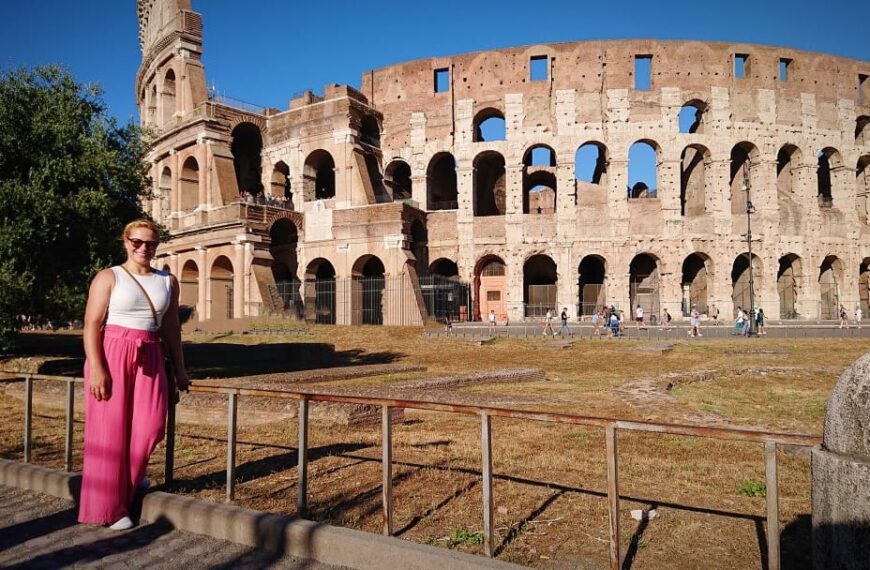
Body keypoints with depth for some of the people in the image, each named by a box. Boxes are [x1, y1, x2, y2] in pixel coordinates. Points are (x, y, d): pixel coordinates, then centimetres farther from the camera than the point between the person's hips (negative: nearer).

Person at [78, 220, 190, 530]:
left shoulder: (168, 281, 11)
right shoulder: (108, 277, -2)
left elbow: (171, 328, 14)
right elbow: (92, 324, -8)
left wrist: (179, 368, 13)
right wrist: (96, 368, -17)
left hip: (149, 357, 4)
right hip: (111, 356, -4)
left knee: (150, 426, -3)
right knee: (109, 430, 2)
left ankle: (129, 477, 29)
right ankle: (109, 507, 16)